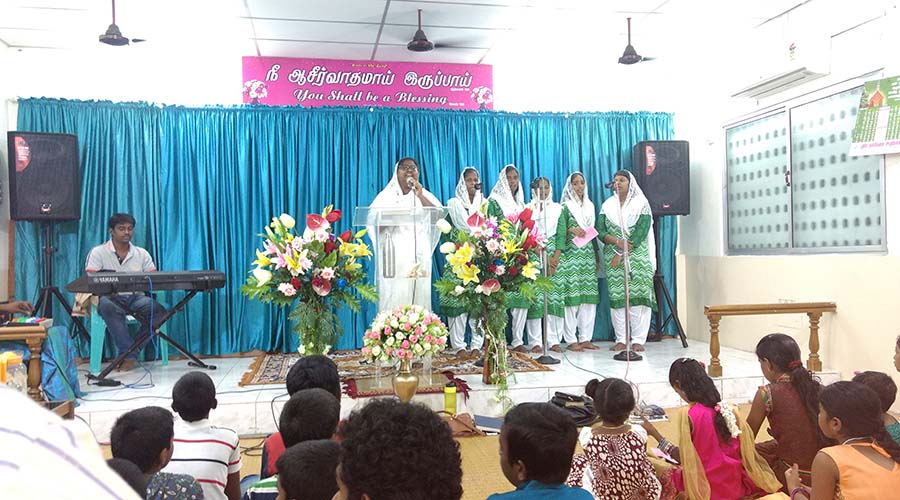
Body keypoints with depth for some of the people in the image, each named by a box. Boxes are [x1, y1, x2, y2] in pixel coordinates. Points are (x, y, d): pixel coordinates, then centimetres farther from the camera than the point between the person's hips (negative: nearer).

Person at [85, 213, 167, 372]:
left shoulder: (142, 254, 15)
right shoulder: (98, 252, 6)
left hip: (136, 297, 3)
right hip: (110, 297, -2)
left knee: (159, 311, -29)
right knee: (108, 307, -40)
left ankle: (131, 354, -22)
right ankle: (128, 354, -34)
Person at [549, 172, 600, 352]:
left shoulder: (590, 206, 19)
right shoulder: (565, 206, 2)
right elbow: (560, 232, -5)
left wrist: (596, 256, 16)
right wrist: (572, 231, -23)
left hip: (588, 254, 6)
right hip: (571, 254, -6)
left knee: (589, 296, 2)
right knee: (571, 296, -7)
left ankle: (585, 338, 7)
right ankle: (571, 339, -3)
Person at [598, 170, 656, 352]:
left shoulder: (641, 204, 3)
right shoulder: (607, 205, 12)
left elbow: (641, 232, -8)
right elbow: (600, 231, 4)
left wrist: (622, 254, -14)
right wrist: (616, 241, -16)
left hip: (637, 256, -3)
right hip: (613, 258, 3)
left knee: (638, 296, -7)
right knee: (616, 298, -1)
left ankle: (638, 340, -3)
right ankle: (621, 339, 3)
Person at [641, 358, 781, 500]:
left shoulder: (688, 414, -19)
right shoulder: (728, 409, -3)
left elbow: (683, 457, -13)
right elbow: (745, 449, 3)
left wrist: (654, 433, -6)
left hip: (709, 489, -6)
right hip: (736, 484, 6)